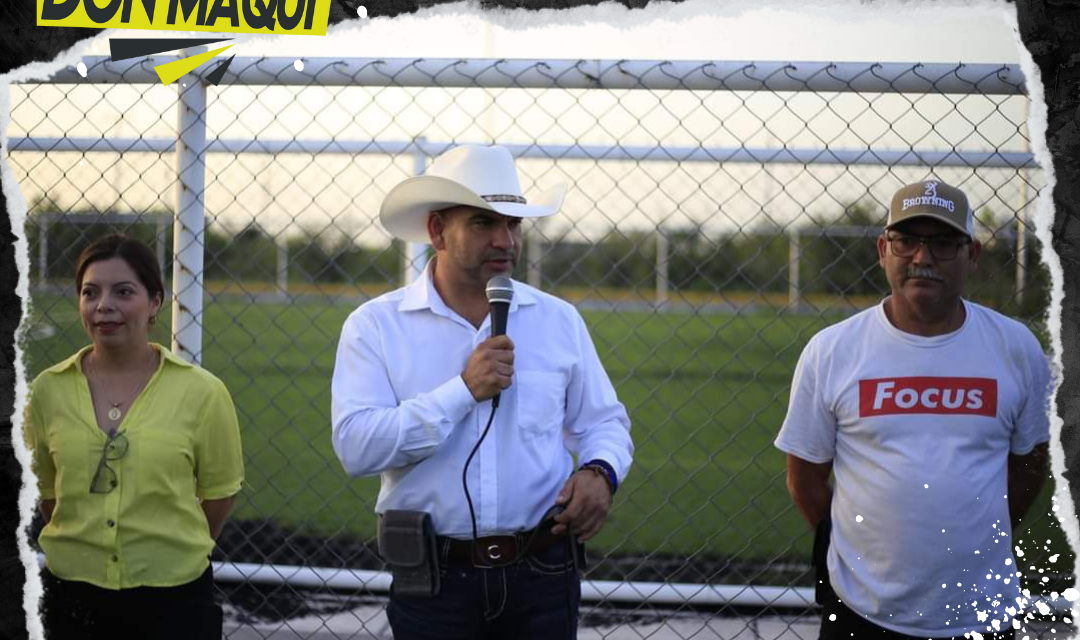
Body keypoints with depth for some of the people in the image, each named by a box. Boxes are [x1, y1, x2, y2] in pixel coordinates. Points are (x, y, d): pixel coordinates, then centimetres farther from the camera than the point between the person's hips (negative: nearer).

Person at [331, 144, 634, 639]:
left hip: (541, 578, 3)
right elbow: (355, 445, -14)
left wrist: (601, 472, -8)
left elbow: (603, 422, 14)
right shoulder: (376, 325, -3)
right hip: (433, 580, -2)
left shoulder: (558, 320, 7)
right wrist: (464, 391, -18)